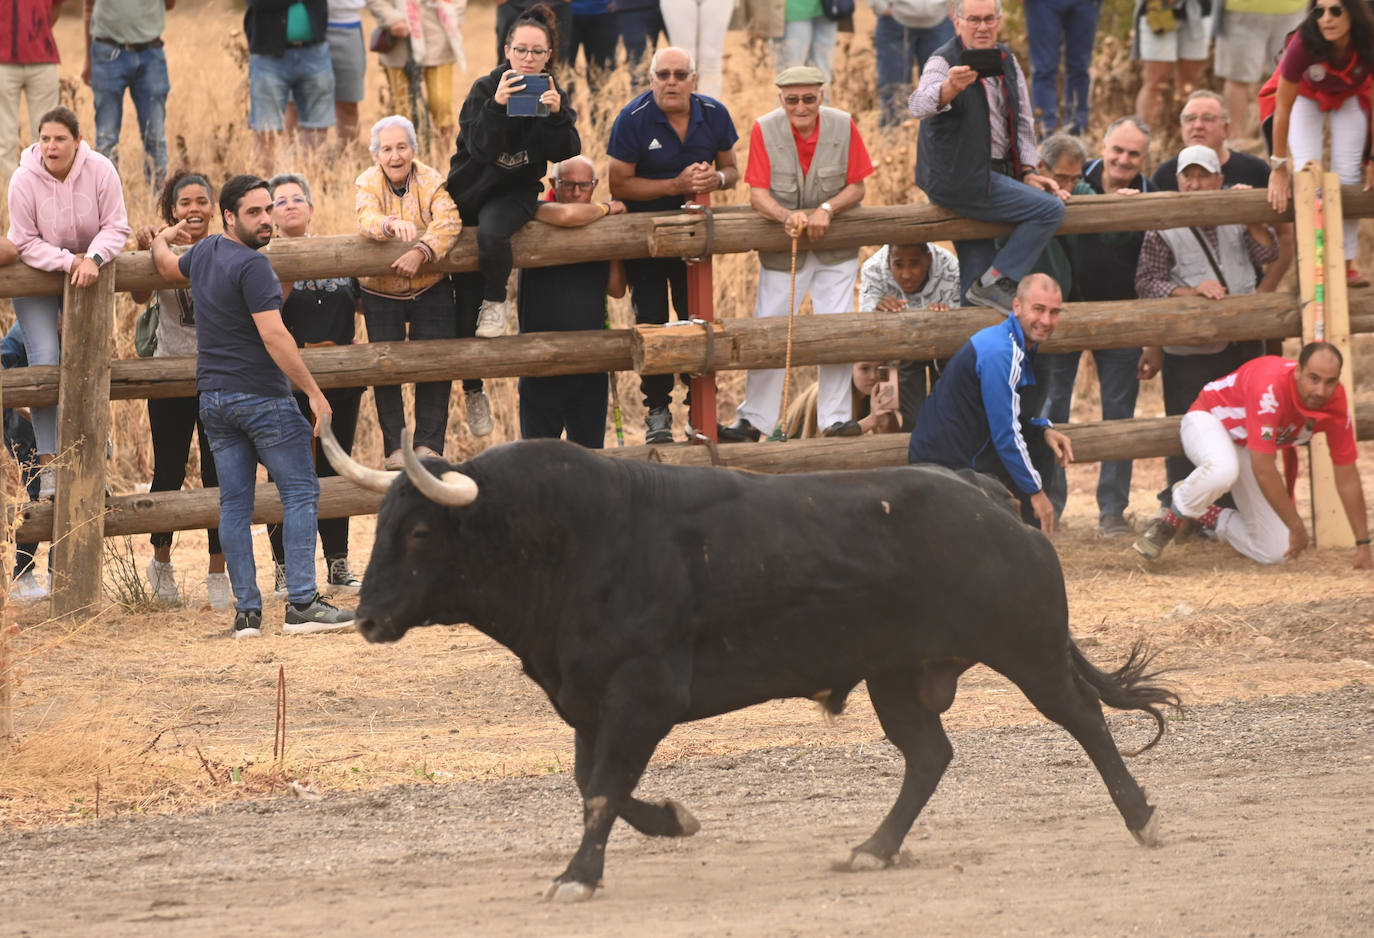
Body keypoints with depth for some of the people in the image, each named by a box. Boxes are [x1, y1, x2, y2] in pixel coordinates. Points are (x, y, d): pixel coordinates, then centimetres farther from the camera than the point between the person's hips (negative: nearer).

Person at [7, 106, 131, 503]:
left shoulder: (100, 171, -18)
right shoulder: (24, 180, -22)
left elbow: (116, 227, -15)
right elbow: (26, 243, -17)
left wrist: (93, 258, -32)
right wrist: (67, 261, -27)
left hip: (87, 275, 2)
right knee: (46, 361, -14)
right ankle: (48, 464, -14)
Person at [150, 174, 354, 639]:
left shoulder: (203, 252, 10)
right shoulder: (252, 265, -16)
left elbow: (168, 266, 33)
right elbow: (273, 335, -22)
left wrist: (162, 239, 57)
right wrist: (314, 391, -19)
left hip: (213, 399, 8)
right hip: (261, 394, -8)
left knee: (234, 503, 6)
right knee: (300, 492, -3)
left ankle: (246, 611, 2)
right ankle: (301, 604, -11)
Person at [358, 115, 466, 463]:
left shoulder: (432, 182, -8)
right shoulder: (367, 183, -7)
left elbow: (448, 222, -25)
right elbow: (366, 218, -27)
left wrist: (420, 253, -42)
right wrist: (390, 224, -51)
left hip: (430, 289, 0)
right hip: (381, 292, 0)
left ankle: (429, 444, 5)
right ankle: (395, 447, 7)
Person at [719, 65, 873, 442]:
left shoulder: (843, 127, -9)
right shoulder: (765, 130, -12)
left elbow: (856, 187, -4)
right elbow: (758, 194, -13)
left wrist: (826, 210, -22)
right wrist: (787, 216, -33)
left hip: (835, 247, 0)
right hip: (782, 250, 0)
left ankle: (835, 420, 8)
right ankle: (753, 420, 12)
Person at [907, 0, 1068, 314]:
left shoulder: (1007, 61, 11)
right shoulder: (944, 62, -14)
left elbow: (1022, 122, 19)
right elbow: (919, 107, -34)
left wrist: (1028, 172, 8)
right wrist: (950, 88, -55)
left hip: (992, 176, 8)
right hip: (960, 179, -8)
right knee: (1050, 208, -17)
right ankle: (994, 283, -13)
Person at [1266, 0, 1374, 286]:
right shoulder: (1303, 45, -40)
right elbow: (1283, 109, -30)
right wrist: (1279, 167, -26)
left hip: (1350, 97, 2)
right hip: (1306, 94, -2)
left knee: (1348, 176, -5)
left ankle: (1346, 262, 5)